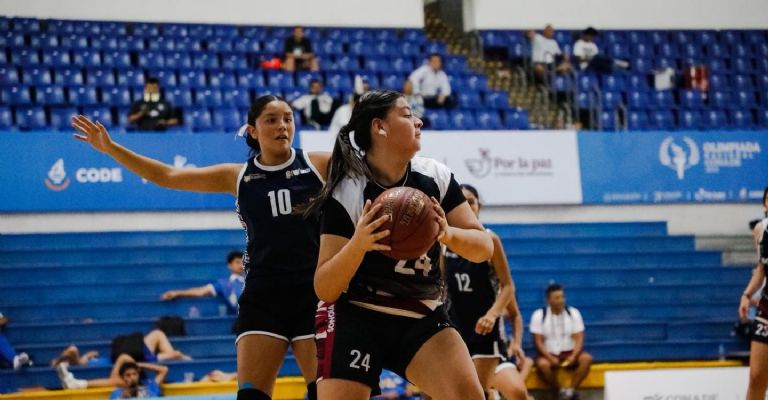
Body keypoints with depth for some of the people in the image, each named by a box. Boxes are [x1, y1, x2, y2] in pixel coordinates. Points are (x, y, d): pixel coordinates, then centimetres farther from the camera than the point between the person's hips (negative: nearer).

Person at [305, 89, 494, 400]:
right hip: (355, 318, -3)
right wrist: (357, 245, -35)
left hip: (421, 317, 3)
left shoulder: (435, 177, -3)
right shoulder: (346, 194, -16)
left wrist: (449, 234, -23)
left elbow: (484, 247, -1)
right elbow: (324, 290, -17)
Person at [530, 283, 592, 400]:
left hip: (569, 353, 2)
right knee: (542, 364, -36)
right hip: (549, 354, -2)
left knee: (586, 358, -28)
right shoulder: (539, 315, -3)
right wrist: (550, 358, -21)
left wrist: (573, 356, -19)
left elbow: (579, 338, -2)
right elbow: (538, 341, -6)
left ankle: (570, 390, -27)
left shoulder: (573, 313, 2)